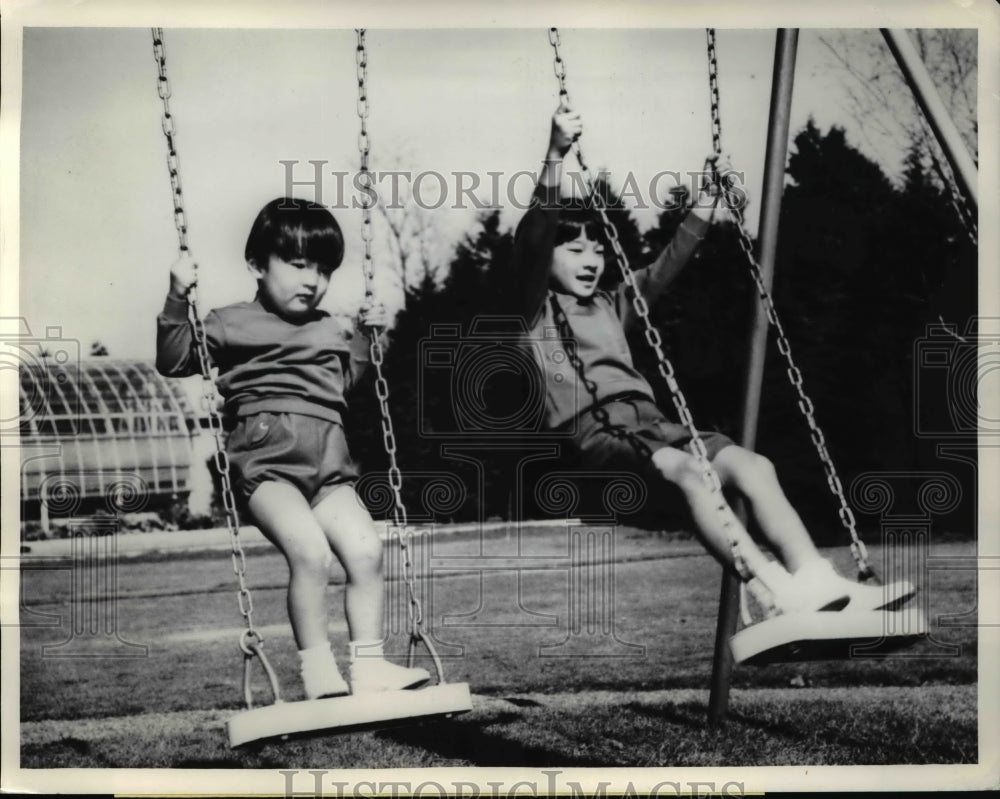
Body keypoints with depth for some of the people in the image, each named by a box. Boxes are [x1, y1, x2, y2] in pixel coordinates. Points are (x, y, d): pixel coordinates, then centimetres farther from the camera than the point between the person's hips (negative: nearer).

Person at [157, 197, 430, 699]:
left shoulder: (330, 332, 25)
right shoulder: (231, 324, 9)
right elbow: (173, 362, 5)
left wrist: (365, 336, 26)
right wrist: (178, 298, -6)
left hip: (328, 467, 6)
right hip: (266, 463, -6)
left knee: (366, 551, -12)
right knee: (311, 551, -26)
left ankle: (368, 666, -4)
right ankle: (318, 671, -16)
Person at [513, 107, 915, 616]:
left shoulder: (611, 307, 29)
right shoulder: (539, 312, 9)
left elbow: (664, 269, 29)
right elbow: (533, 231, -6)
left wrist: (705, 205, 21)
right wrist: (556, 154, -17)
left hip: (647, 420, 7)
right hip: (593, 428, -7)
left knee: (751, 464, -18)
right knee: (687, 467, -35)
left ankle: (816, 583, -32)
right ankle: (773, 592, -48)